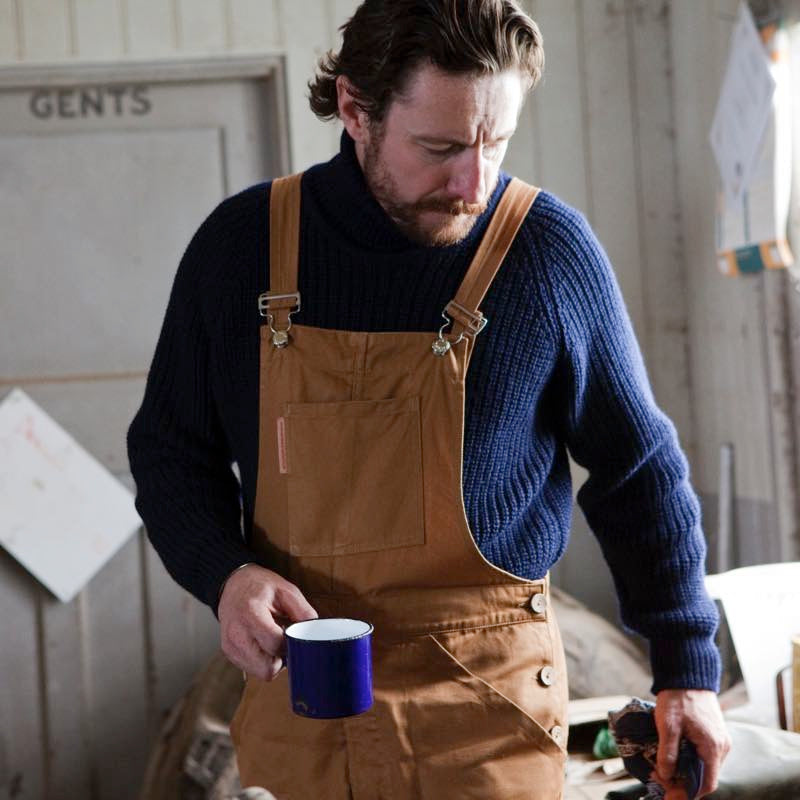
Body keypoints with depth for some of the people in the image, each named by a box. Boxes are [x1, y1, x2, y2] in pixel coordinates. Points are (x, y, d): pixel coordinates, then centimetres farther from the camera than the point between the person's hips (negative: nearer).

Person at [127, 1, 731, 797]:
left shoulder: (549, 250, -10)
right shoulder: (242, 242, -4)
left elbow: (640, 469, 1)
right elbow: (170, 447, 7)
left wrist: (686, 666, 1)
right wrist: (223, 572, -11)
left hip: (485, 706, -2)